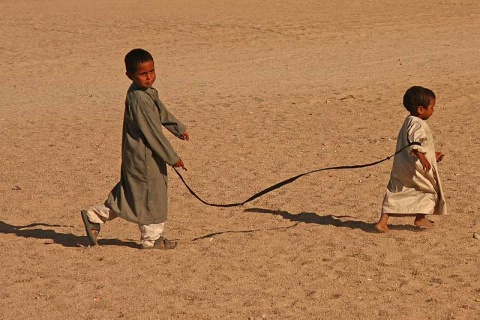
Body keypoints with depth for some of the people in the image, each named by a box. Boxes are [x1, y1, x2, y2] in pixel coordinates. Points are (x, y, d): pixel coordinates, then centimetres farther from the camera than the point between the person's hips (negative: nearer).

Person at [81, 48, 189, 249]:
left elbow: (162, 113, 26)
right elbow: (152, 133, -24)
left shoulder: (149, 93, 7)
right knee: (151, 194, 4)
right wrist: (172, 157, -19)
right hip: (144, 157, -10)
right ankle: (151, 238, 19)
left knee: (128, 193, 18)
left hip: (138, 156, 10)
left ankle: (95, 216, 24)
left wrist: (179, 129, 39)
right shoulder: (138, 99, -24)